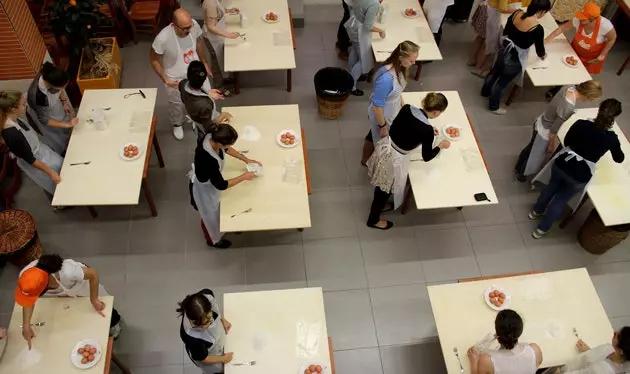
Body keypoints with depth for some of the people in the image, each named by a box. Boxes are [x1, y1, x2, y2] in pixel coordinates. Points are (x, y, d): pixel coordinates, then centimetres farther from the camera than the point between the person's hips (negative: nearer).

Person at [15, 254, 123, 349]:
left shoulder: (67, 273, -52)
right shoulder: (25, 275, -36)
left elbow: (93, 274, -33)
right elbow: (29, 300, -15)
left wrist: (94, 301, -25)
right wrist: (26, 325, -21)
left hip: (82, 285, -3)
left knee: (101, 311, 20)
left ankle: (114, 323, 54)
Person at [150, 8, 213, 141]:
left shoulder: (194, 25, -24)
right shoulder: (163, 38, -37)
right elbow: (154, 59, -19)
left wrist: (204, 63, 7)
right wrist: (165, 79, -23)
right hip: (176, 78, -3)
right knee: (177, 104, 21)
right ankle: (177, 124, 55)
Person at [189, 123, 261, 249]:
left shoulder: (212, 137, -25)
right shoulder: (208, 160, -46)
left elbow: (226, 149, 0)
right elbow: (221, 185, -31)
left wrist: (246, 160, -1)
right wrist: (244, 177, -21)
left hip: (211, 179, 7)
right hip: (204, 188, -7)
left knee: (216, 210, 35)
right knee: (210, 215, 24)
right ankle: (213, 239, 56)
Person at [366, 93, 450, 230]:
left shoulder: (406, 108, -10)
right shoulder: (427, 130, -26)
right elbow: (427, 157, -12)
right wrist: (440, 146, 7)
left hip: (385, 147, 6)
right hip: (395, 159, -6)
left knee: (383, 187, 32)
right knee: (385, 190, 20)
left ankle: (380, 206, 59)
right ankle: (374, 220, 44)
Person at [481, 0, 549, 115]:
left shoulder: (516, 13, -11)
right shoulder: (538, 29, -26)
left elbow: (505, 33, 3)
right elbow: (540, 51, -11)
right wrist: (543, 55, 12)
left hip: (504, 51, 6)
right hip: (515, 60, -6)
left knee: (494, 72, 30)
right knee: (502, 82, 15)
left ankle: (485, 92, 57)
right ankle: (494, 106, 37)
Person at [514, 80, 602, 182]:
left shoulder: (571, 88, -16)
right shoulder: (568, 109, -38)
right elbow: (554, 131, -26)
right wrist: (553, 146, -8)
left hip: (540, 122, 8)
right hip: (544, 132, -8)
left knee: (531, 147, 32)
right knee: (537, 158, 21)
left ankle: (518, 167, 56)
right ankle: (521, 173, 47)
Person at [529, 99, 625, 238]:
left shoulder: (580, 124, -14)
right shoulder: (611, 138, -15)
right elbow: (619, 159, 5)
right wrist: (616, 145, 25)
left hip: (562, 164, 2)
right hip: (580, 176, -2)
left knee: (552, 186, 31)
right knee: (562, 198, 20)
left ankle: (536, 211, 54)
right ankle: (541, 229, 32)